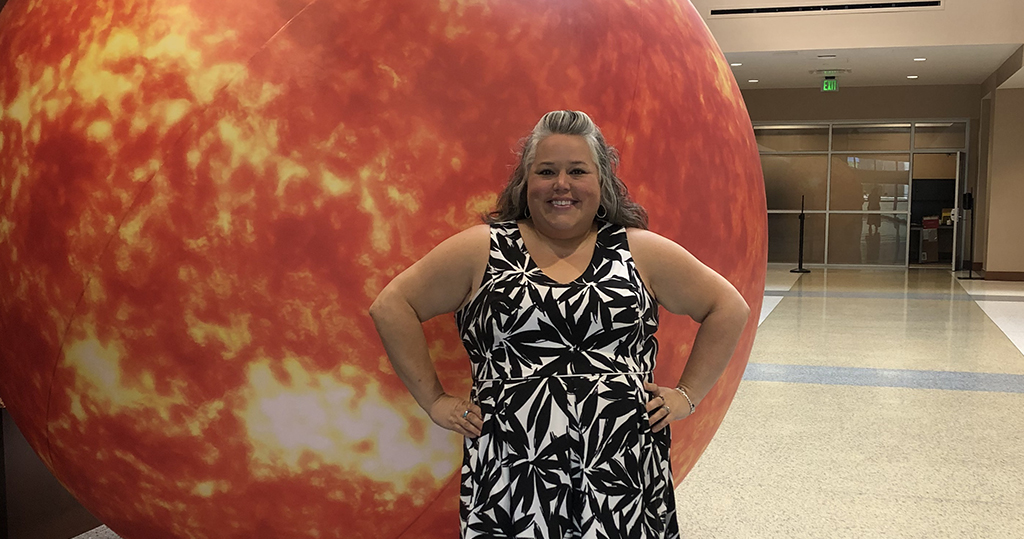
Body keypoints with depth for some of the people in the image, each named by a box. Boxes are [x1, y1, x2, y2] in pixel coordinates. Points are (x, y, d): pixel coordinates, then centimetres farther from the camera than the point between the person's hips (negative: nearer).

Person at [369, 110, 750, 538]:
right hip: (510, 480, 0)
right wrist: (434, 401, 1)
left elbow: (729, 307, 13)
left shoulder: (639, 251, 6)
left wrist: (687, 394, 6)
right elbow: (391, 306, 5)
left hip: (625, 475, 1)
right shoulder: (482, 250, 3)